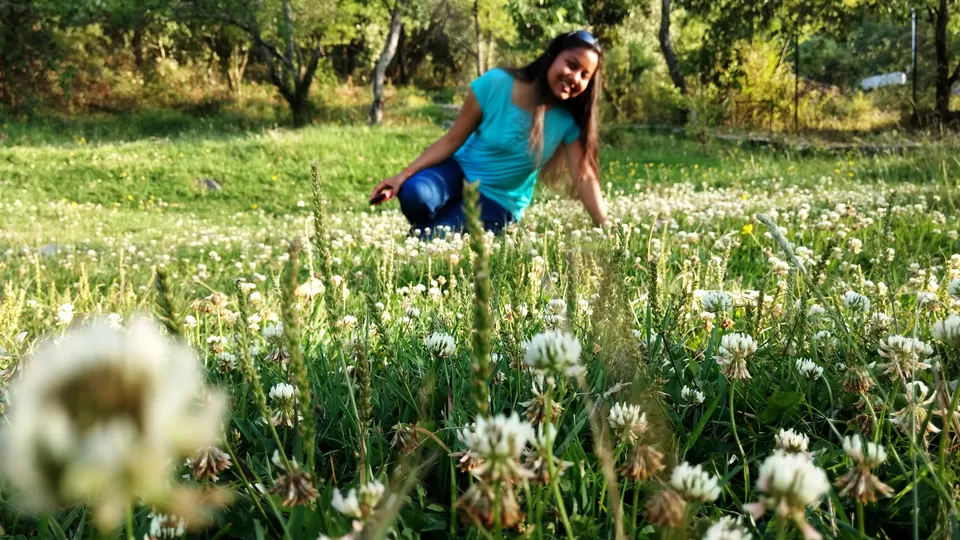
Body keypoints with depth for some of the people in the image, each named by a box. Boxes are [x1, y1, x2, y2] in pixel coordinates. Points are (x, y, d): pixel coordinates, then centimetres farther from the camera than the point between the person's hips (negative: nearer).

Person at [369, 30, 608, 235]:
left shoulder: (568, 120, -12)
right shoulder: (495, 84, -16)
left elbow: (584, 176, -12)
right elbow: (453, 140, -12)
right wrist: (404, 174, -20)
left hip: (498, 201, 0)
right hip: (460, 170, 0)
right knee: (414, 195, -34)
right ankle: (424, 231, 2)